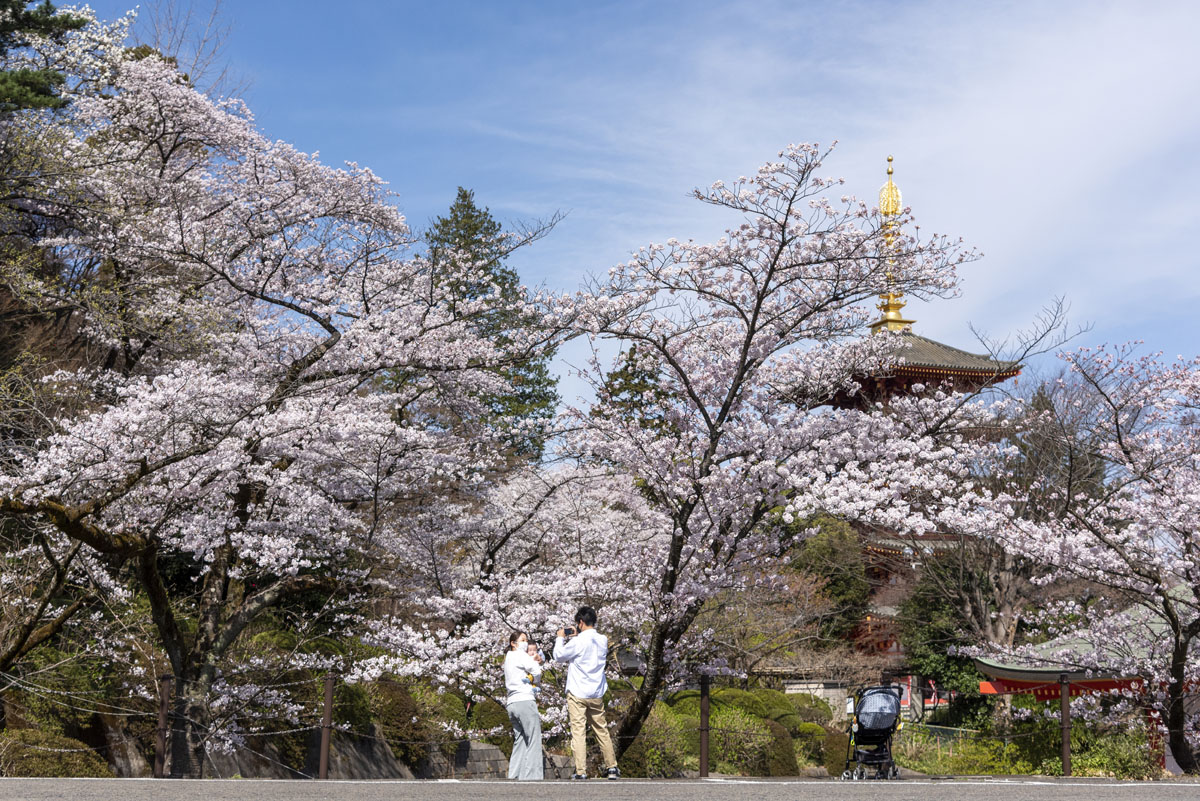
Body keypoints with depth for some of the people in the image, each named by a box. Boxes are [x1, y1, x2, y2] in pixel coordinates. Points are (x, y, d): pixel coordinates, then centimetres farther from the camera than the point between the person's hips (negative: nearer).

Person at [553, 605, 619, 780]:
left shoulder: (578, 642, -14)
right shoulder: (603, 640, 4)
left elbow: (558, 656, -2)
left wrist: (561, 638, 12)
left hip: (577, 695, -6)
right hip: (597, 694, 6)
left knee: (578, 732, -4)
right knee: (602, 731, 14)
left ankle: (580, 771, -8)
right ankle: (612, 767, 16)